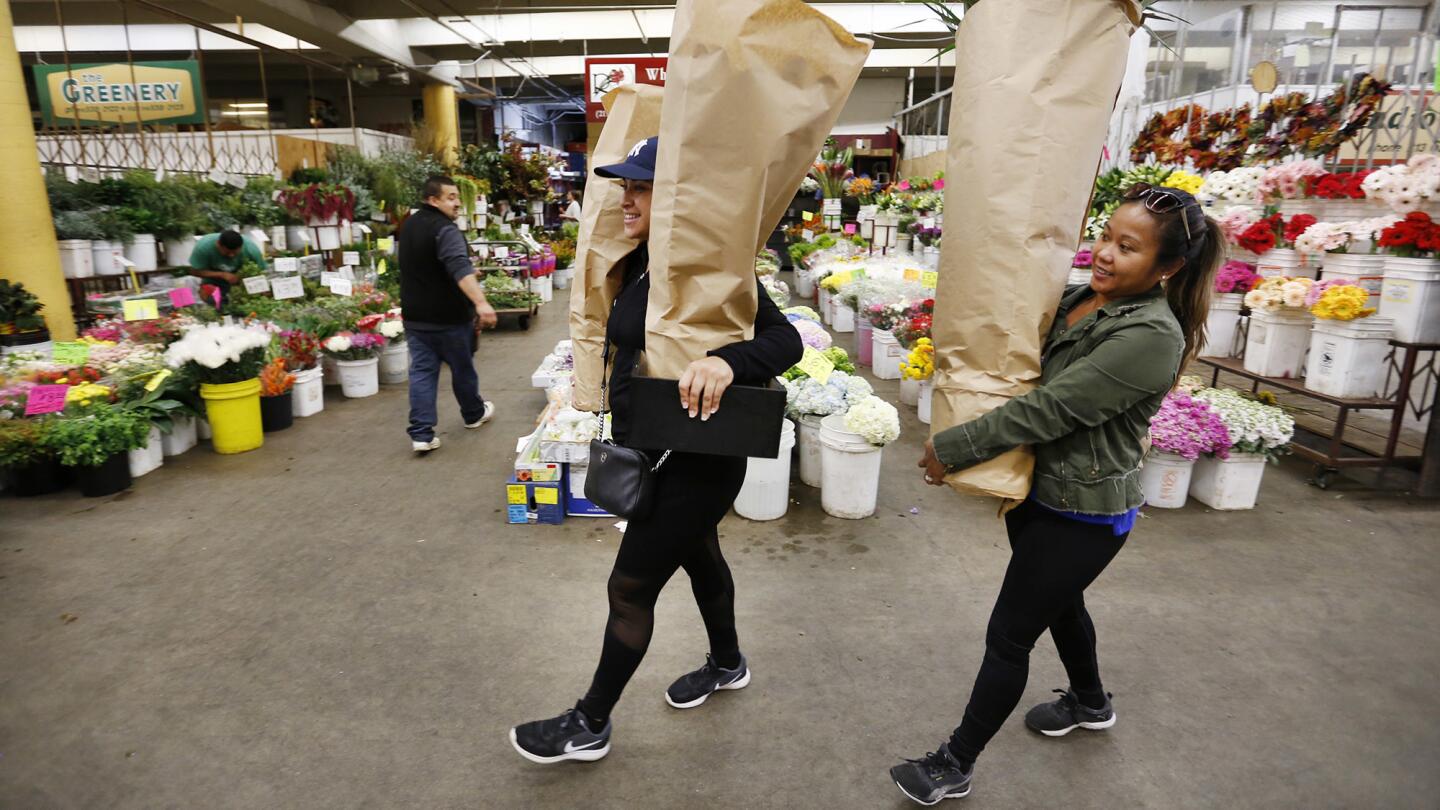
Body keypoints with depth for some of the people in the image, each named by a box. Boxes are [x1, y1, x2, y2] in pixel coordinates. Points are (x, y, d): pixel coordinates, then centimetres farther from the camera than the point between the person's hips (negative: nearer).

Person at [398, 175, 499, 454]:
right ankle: (474, 414, 33)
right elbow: (461, 269, -35)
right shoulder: (445, 229, -18)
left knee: (421, 371, 4)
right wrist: (481, 302, -46)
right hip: (448, 317, -7)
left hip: (415, 316, 7)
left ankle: (421, 434, 0)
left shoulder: (409, 226, 11)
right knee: (462, 367, 13)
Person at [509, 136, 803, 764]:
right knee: (699, 554, 26)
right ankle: (727, 665, 51)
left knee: (630, 588, 3)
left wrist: (726, 361, -45)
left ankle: (590, 726, 24)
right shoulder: (641, 263, 4)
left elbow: (785, 340, -28)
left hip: (696, 463, -9)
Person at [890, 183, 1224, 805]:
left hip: (1084, 514, -8)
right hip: (1040, 491, 8)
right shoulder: (1078, 299, 0)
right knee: (1060, 605, 28)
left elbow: (1050, 409, -28)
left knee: (1008, 636, 3)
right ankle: (1090, 703, 56)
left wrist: (950, 448, -24)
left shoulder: (1152, 336, -25)